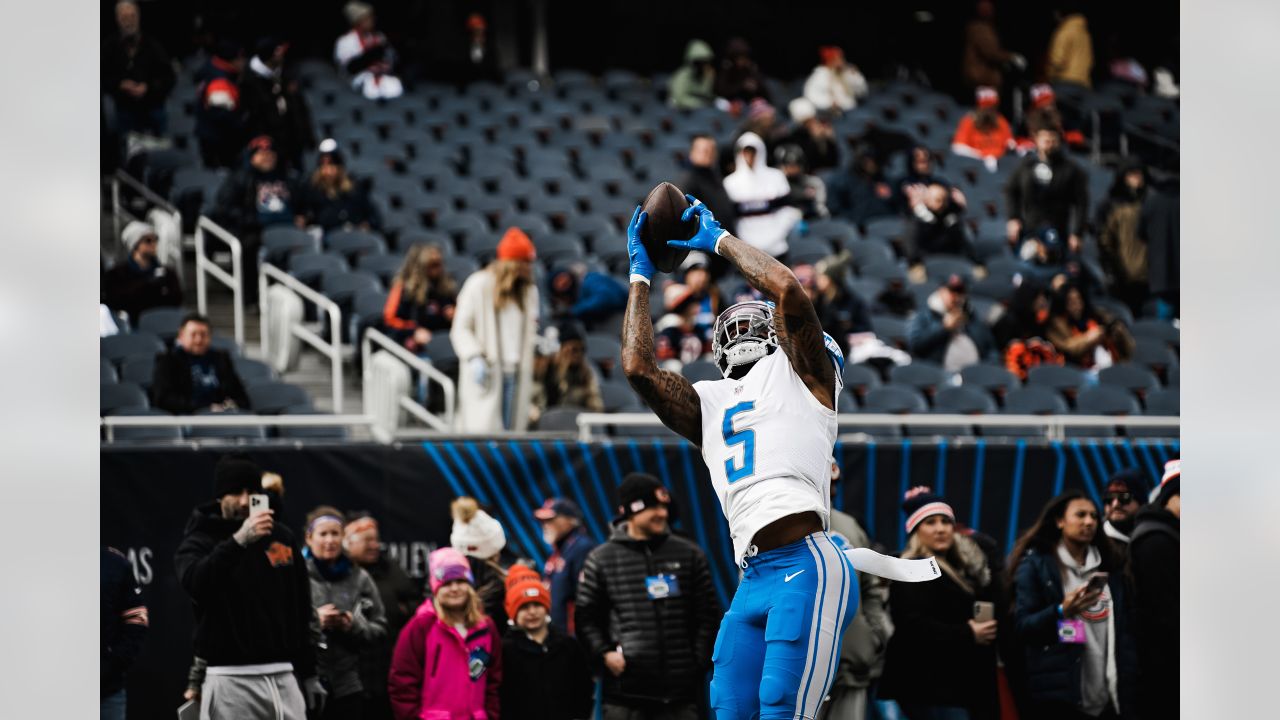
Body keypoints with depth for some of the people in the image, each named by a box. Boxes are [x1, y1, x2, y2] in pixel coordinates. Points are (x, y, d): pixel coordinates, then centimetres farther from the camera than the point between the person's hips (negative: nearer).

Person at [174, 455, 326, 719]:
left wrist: (309, 674, 18)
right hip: (231, 680, -5)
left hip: (283, 676, 5)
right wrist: (238, 541, -34)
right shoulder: (198, 542, -2)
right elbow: (194, 582, -26)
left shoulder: (282, 537, 14)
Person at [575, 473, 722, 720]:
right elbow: (587, 617, 8)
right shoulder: (601, 559, 5)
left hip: (679, 689, 2)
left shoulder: (690, 556, 9)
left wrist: (699, 661, 1)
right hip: (625, 688, -2)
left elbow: (708, 614, 12)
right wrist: (604, 653, -8)